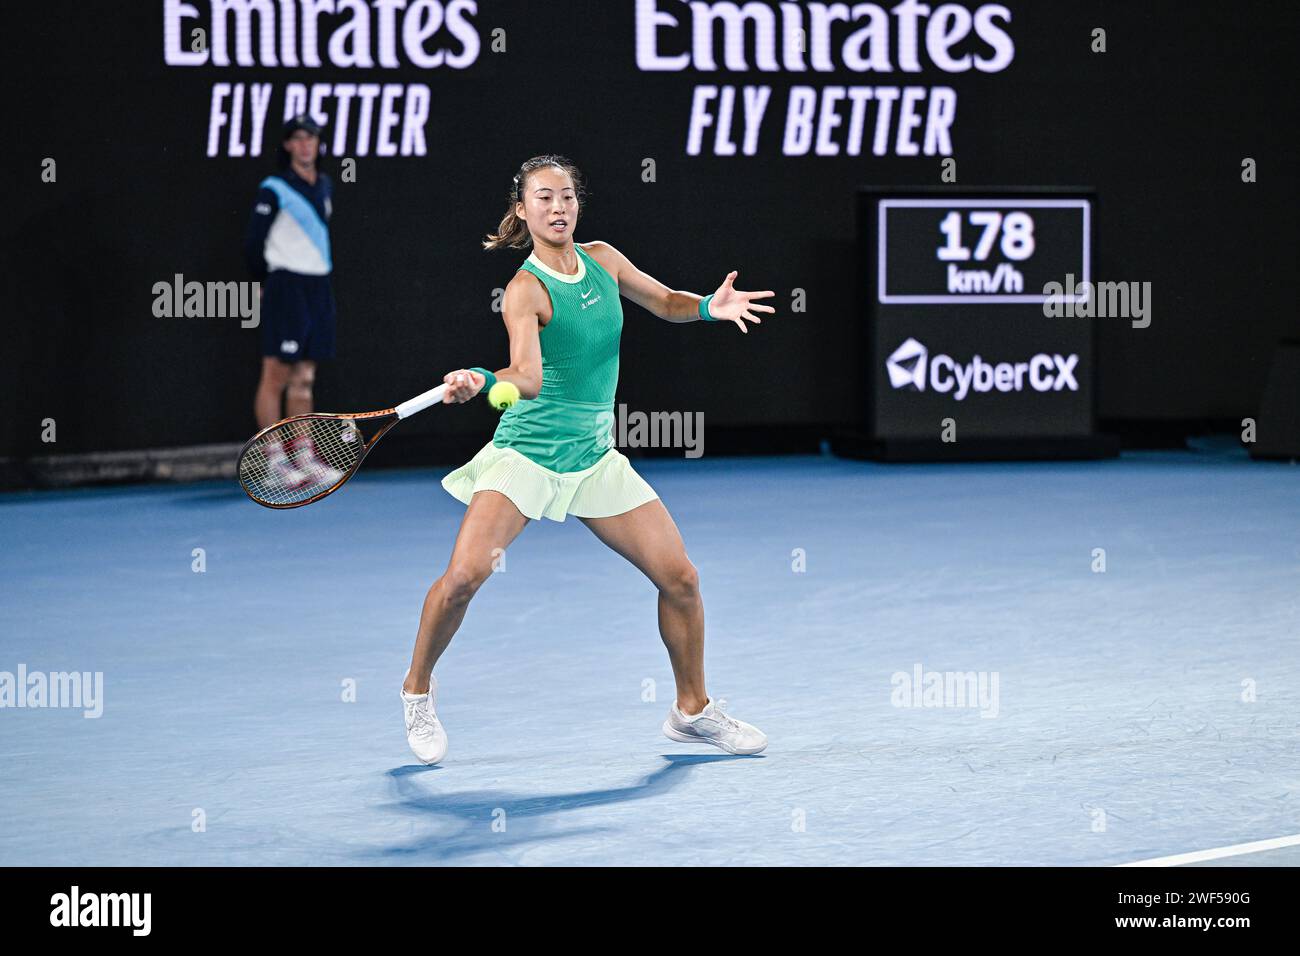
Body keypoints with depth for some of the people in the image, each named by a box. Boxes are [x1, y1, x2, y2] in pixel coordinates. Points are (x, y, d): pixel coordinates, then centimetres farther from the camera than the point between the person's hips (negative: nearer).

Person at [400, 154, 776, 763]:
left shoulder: (602, 259, 4)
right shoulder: (526, 290, -14)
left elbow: (666, 302, 19)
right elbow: (527, 377, -29)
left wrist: (710, 306, -1)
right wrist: (480, 382, -49)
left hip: (593, 456, 5)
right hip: (526, 454, -5)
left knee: (679, 577, 0)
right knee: (464, 575, -22)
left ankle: (692, 709, 20)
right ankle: (418, 687, 4)